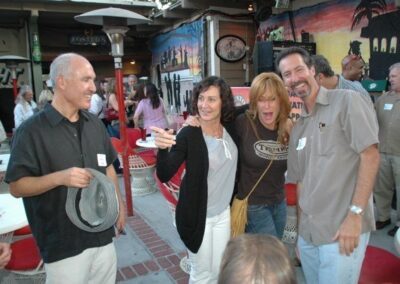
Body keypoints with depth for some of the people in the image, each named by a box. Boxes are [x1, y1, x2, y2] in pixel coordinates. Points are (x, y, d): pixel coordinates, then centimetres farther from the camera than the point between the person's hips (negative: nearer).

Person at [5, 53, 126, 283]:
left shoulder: (95, 124, 4)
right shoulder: (32, 131, -14)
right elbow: (16, 186, -13)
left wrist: (119, 205, 10)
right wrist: (60, 177, -27)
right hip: (63, 243, -5)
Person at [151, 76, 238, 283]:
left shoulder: (231, 127, -6)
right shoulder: (188, 134, -20)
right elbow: (164, 176, -25)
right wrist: (162, 149, -44)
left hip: (223, 213, 5)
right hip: (197, 215, -5)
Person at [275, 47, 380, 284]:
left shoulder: (347, 101, -7)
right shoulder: (298, 127, 11)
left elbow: (370, 156, -13)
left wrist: (355, 214, -18)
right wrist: (301, 228, 11)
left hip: (342, 231, -6)